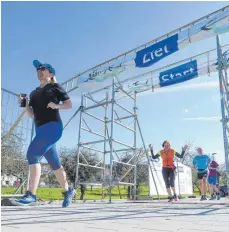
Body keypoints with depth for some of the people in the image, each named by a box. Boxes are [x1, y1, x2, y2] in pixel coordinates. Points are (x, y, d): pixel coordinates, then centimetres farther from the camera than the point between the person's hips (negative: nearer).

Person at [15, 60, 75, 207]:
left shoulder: (55, 87, 5)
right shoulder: (34, 93, 21)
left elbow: (69, 104, 2)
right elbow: (32, 114, 18)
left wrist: (56, 105, -15)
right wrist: (25, 104, 1)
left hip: (53, 126, -7)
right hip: (41, 129, 7)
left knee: (32, 154, -21)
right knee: (54, 163, 11)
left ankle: (31, 195, -20)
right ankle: (68, 190, 26)